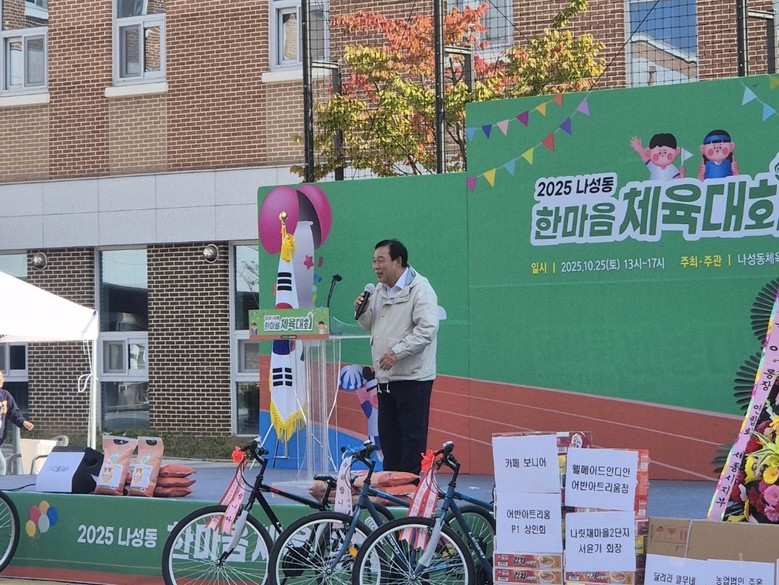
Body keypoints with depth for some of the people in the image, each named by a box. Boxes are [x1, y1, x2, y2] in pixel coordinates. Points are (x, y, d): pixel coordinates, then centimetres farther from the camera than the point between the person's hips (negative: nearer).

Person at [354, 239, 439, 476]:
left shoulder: (419, 289, -11)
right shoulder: (380, 290, 16)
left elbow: (427, 329, -20)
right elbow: (371, 325, 27)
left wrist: (397, 352, -25)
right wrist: (362, 312, 5)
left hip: (413, 377, -9)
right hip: (385, 377, 9)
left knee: (413, 436, -5)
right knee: (387, 436, 13)